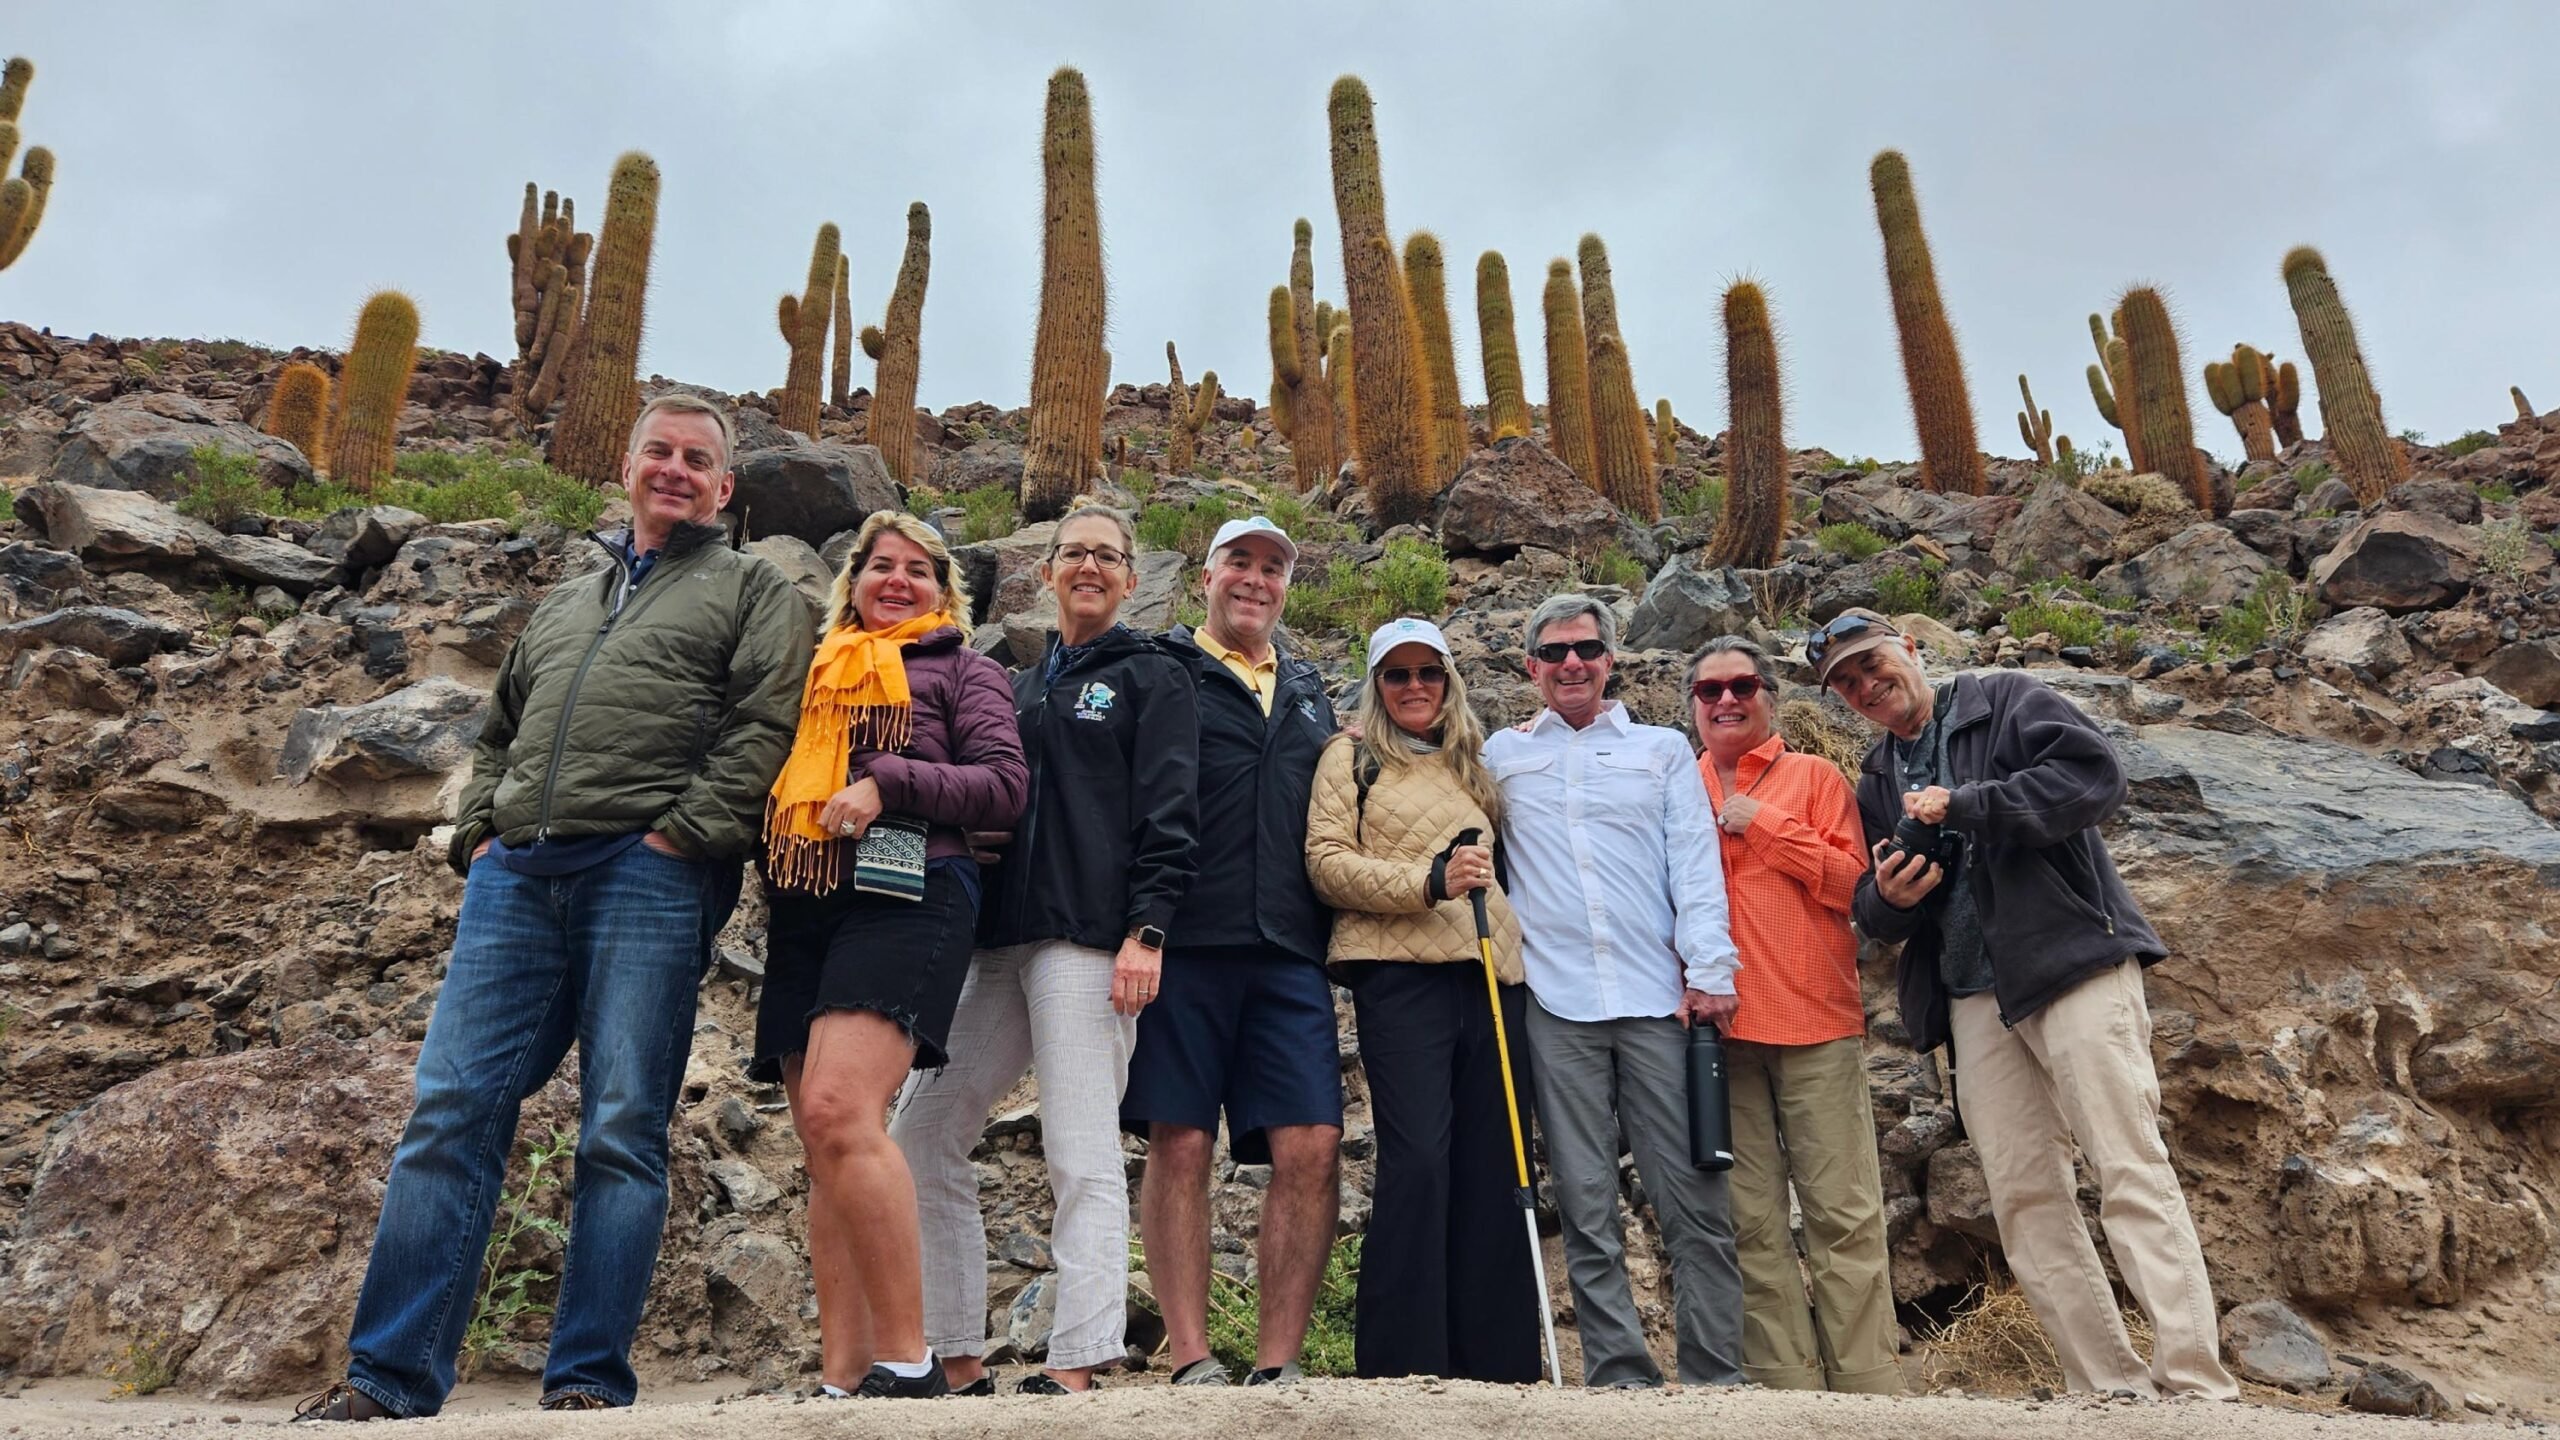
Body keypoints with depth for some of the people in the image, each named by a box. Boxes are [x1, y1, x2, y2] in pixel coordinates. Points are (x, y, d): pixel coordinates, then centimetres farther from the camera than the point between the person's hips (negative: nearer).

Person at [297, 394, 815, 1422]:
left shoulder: (753, 590, 11)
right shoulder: (564, 603, 29)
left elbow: (764, 727, -4)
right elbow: (498, 732, 31)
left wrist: (678, 835, -13)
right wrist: (476, 834, 13)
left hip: (648, 875, -5)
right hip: (516, 876, 6)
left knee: (621, 1133, -5)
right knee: (450, 1116, 1)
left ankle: (588, 1382, 1)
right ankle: (387, 1376, 7)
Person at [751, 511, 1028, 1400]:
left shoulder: (961, 669, 13)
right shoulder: (819, 672, 27)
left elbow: (1005, 785, -1)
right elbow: (778, 781, 31)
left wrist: (887, 780, -12)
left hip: (902, 894, -6)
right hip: (803, 906, 6)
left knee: (839, 1113, -24)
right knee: (825, 1143, 0)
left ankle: (908, 1362, -18)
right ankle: (841, 1378, 2)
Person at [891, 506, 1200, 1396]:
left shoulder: (1152, 679, 5)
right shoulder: (1020, 689, 23)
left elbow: (1167, 815, -5)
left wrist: (1146, 931, -16)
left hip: (1090, 937, -7)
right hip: (1000, 939, 7)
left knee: (1082, 1154, -8)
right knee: (921, 1135, 3)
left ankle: (1078, 1367, -3)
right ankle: (958, 1362, 11)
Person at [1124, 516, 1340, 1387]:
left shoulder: (1308, 693, 23)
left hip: (1289, 955, 4)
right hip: (1187, 945, -4)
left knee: (1311, 1150, -4)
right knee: (1181, 1144, -1)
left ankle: (1277, 1366, 6)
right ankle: (1190, 1361, 8)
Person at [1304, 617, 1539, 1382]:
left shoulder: (1473, 764, 23)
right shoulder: (1352, 756, 9)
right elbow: (1326, 861, -3)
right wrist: (1427, 881, -14)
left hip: (1490, 974, 5)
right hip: (1400, 973, -5)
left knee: (1491, 1166, 4)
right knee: (1416, 1159, -12)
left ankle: (1495, 1361, 11)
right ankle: (1404, 1362, -3)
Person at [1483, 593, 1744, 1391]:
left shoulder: (1663, 749, 13)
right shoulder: (1501, 755, 14)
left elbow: (1694, 864, 5)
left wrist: (1710, 969, -4)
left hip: (1659, 996, 0)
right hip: (1554, 1002, 0)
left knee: (1694, 1200, 0)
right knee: (1587, 1209, 3)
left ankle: (1717, 1375, 10)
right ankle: (1620, 1376, 11)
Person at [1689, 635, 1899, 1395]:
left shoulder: (1815, 777, 7)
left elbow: (1853, 882, -4)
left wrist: (1764, 825, -8)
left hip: (1815, 1019, -2)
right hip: (1719, 1026, 2)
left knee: (1843, 1213, -1)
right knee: (1753, 1222, 4)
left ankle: (1867, 1383, 7)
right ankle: (1786, 1382, 11)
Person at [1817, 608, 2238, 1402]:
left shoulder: (2005, 701, 4)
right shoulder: (1875, 782, 19)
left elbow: (2095, 774, -12)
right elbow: (1873, 913, 20)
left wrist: (1965, 806, -16)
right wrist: (1886, 898, -4)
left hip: (2073, 960, -5)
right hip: (1973, 998, 6)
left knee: (2131, 1173, -10)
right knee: (2024, 1200, 2)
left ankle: (2197, 1386, -7)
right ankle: (2112, 1389, 8)